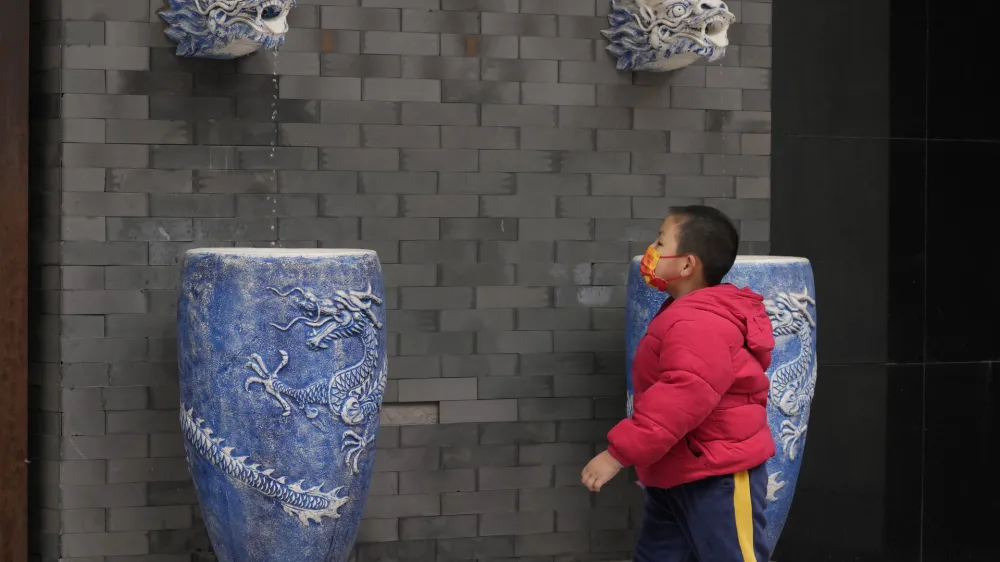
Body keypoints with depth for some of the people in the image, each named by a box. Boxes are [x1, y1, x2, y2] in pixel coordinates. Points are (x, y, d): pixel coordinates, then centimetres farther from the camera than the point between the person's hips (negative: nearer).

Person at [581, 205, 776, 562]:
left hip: (717, 478, -11)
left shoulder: (700, 323, -23)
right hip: (674, 478, 11)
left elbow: (683, 397, -33)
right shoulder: (687, 315, 14)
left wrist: (619, 454, -30)